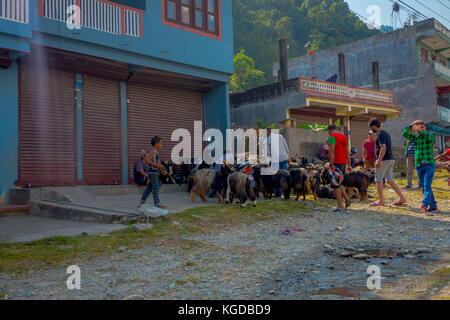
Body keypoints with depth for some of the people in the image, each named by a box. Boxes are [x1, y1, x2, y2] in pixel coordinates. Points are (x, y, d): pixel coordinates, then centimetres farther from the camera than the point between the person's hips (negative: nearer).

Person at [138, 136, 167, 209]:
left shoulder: (155, 152, 17)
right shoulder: (153, 151, -13)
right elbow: (148, 161, -22)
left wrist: (162, 171, 20)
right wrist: (157, 165, -28)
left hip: (155, 173, 9)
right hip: (153, 173, -9)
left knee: (149, 188, 11)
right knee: (156, 189, -5)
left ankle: (142, 203, 14)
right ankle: (157, 204, -2)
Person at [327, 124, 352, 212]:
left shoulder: (332, 137, -10)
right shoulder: (344, 137, 15)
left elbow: (332, 152, -19)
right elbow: (347, 152, 15)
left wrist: (331, 164, -22)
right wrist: (349, 165, 16)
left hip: (336, 163, -8)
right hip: (343, 163, 8)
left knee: (335, 184, -1)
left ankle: (340, 206, 0)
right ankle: (347, 199, 6)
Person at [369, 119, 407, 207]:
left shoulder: (380, 134, -13)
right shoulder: (385, 133, 18)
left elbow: (383, 147, -24)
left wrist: (379, 160, -25)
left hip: (384, 160, -9)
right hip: (390, 159, 10)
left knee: (378, 180, -1)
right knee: (390, 180, 12)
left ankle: (380, 200, 3)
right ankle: (402, 198, 10)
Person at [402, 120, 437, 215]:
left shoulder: (430, 136, -2)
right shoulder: (416, 137, 9)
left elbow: (430, 137, -26)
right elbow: (404, 134, -2)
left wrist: (420, 130, -23)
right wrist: (411, 125, -8)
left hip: (429, 165, -5)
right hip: (419, 166, 5)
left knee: (427, 186, -17)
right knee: (424, 187, 6)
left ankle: (425, 205, -30)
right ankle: (433, 207, 16)